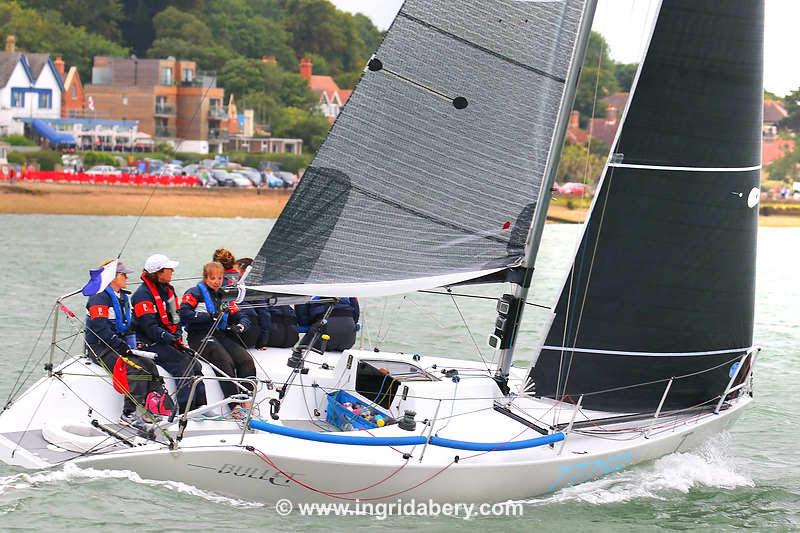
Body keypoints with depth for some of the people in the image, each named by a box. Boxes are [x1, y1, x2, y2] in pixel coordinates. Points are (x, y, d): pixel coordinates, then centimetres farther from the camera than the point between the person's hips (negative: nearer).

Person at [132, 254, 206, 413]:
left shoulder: (167, 290, 17)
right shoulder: (143, 294, -12)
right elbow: (149, 326, -20)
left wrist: (178, 339, 4)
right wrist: (171, 339, -28)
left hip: (170, 339, 8)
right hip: (152, 344, -8)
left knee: (194, 365, -11)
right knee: (184, 364, -25)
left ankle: (200, 407, -12)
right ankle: (186, 409, -28)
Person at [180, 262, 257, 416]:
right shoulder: (195, 293, 5)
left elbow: (242, 318, 18)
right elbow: (184, 313, -13)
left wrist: (239, 326, -7)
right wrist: (209, 316, -21)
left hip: (221, 335, 6)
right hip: (200, 337, -6)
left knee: (246, 360, -19)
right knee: (225, 361, -30)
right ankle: (235, 406, -32)